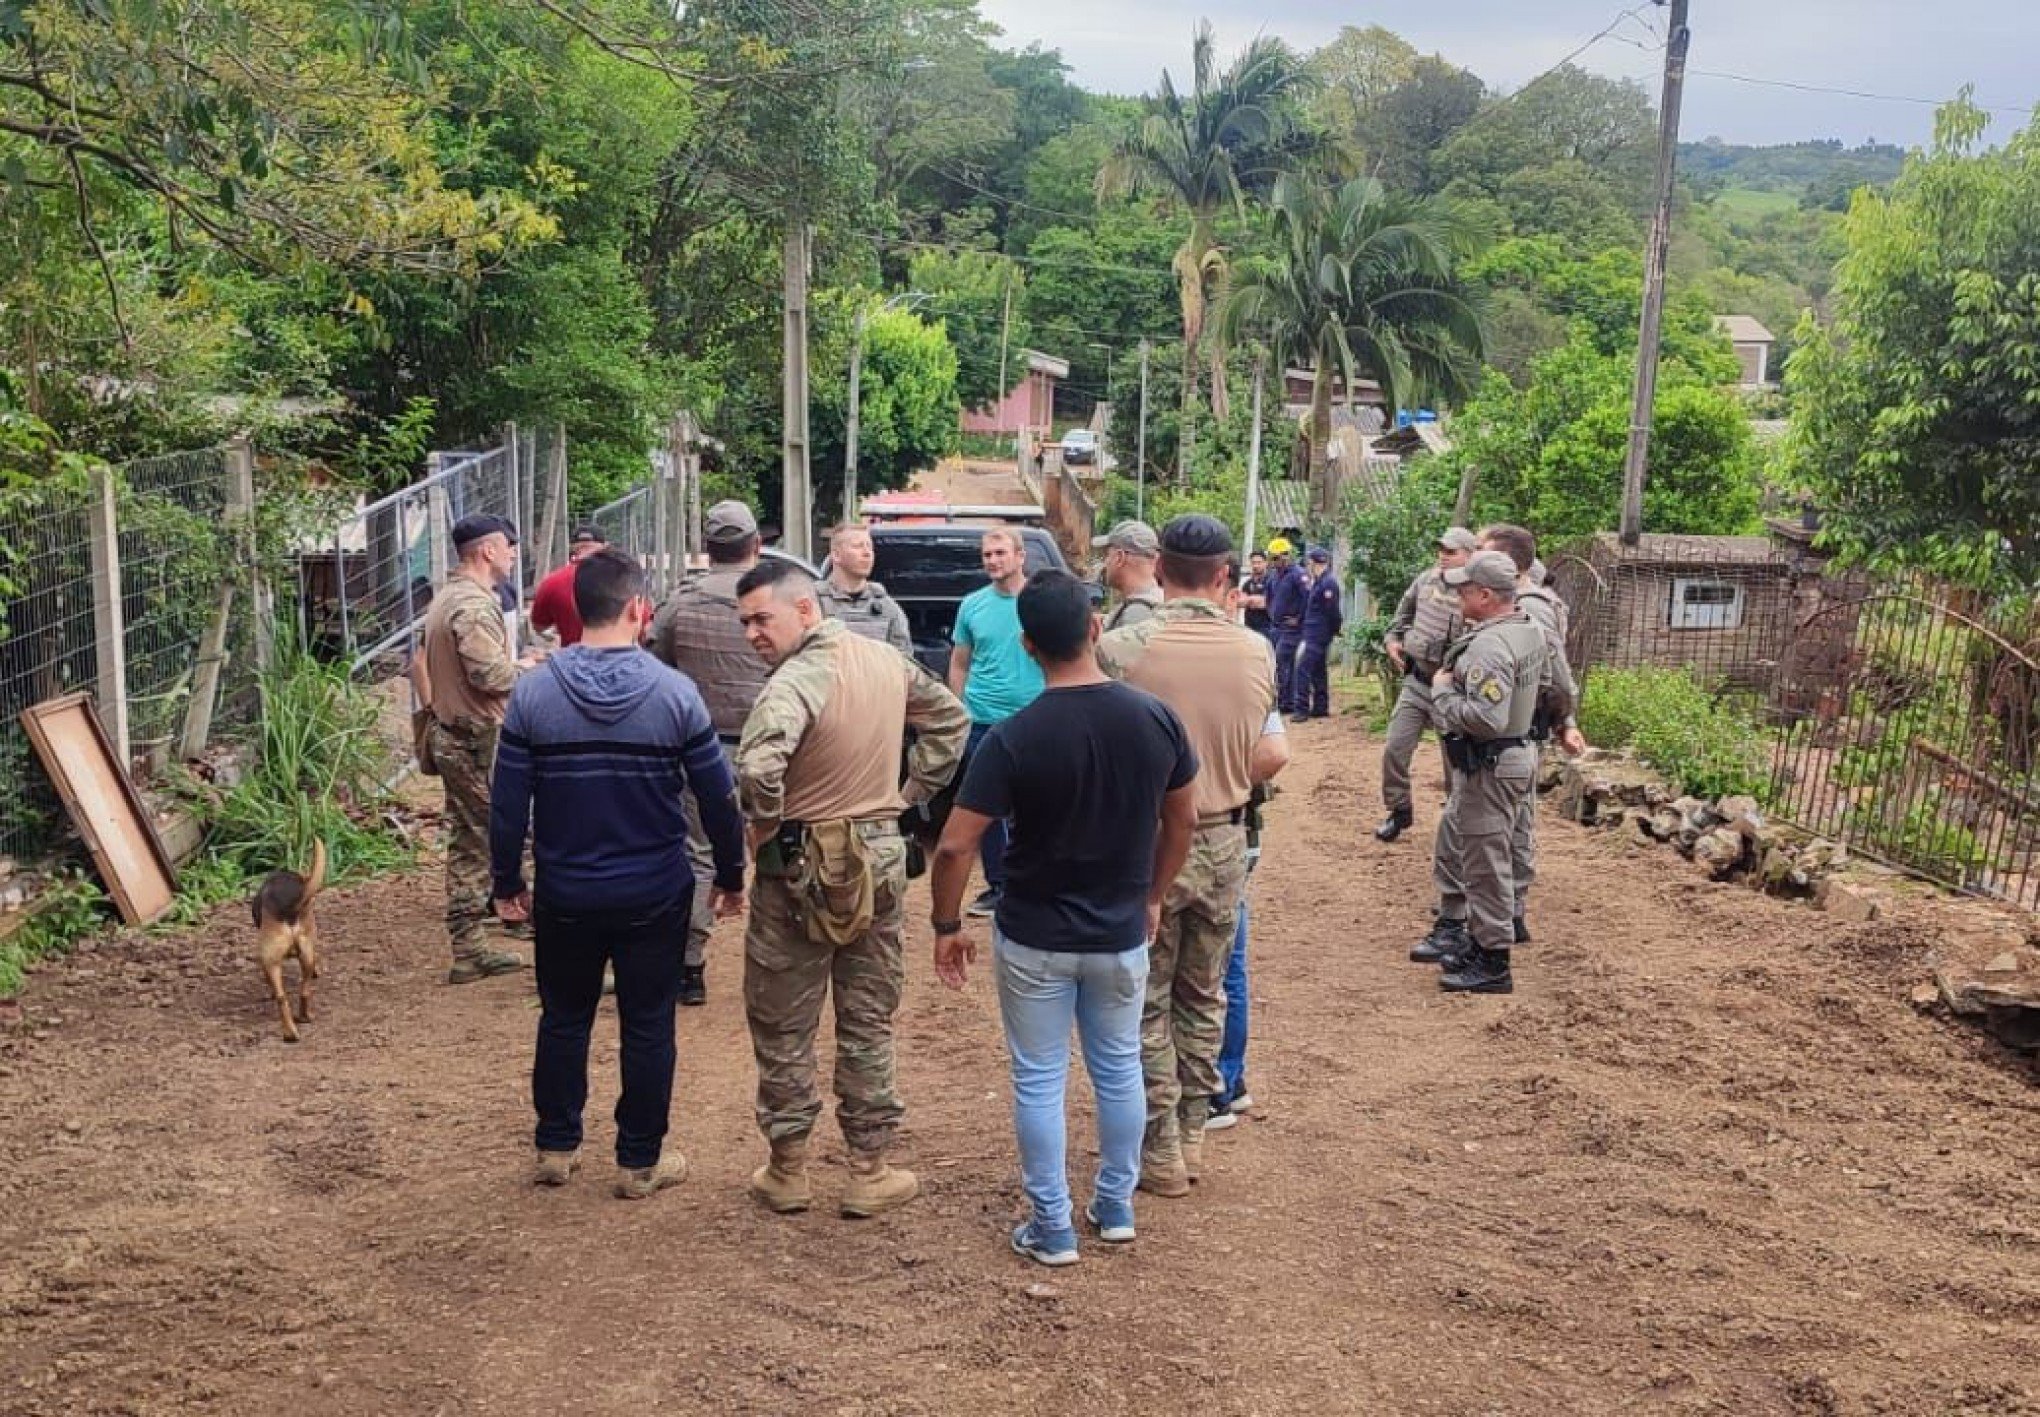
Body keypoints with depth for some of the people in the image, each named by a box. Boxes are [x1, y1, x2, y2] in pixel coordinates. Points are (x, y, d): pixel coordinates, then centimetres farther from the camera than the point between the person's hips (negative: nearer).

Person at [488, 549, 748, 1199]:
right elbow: (718, 797, -7)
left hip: (565, 895, 2)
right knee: (648, 1026, 11)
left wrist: (507, 884, 8)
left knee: (563, 1020, 19)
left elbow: (507, 802, -4)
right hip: (655, 895, -1)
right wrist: (731, 876, 7)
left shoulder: (533, 692, -9)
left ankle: (556, 1148, 30)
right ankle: (640, 1161, 21)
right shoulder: (675, 693, -12)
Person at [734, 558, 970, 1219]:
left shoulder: (796, 680, -21)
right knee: (868, 1022, 15)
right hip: (881, 855, 6)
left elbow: (757, 763, -38)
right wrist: (911, 792, 13)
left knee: (782, 1027, 12)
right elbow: (951, 718, 16)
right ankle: (870, 1172, 22)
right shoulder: (888, 660, 2)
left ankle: (787, 1171, 22)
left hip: (800, 866, -6)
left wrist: (764, 822, -19)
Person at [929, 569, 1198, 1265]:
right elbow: (1183, 821, 3)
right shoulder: (1156, 719, -10)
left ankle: (1052, 1228, 21)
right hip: (1122, 935, 3)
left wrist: (947, 926, -5)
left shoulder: (1014, 738, -21)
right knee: (1119, 1070, 21)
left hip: (1034, 940, -3)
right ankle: (1116, 1208, 35)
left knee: (1039, 1081, 12)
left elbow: (954, 847, -20)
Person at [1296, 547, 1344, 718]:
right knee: (1319, 670, 14)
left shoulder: (1327, 583, -17)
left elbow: (1332, 611, -17)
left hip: (1318, 635, -11)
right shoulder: (1318, 581, 15)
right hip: (1313, 632, 11)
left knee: (1303, 668, -14)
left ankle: (1302, 708, -16)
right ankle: (1321, 707, 21)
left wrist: (1335, 630, -7)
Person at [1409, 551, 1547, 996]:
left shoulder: (1489, 645, -25)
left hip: (1489, 767, -11)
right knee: (1451, 843, 24)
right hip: (1511, 751, 11)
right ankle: (1453, 930, 35)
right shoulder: (1529, 629, 6)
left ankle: (1492, 963, 10)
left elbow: (1486, 718, -33)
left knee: (1485, 864, 0)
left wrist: (1442, 690, -18)